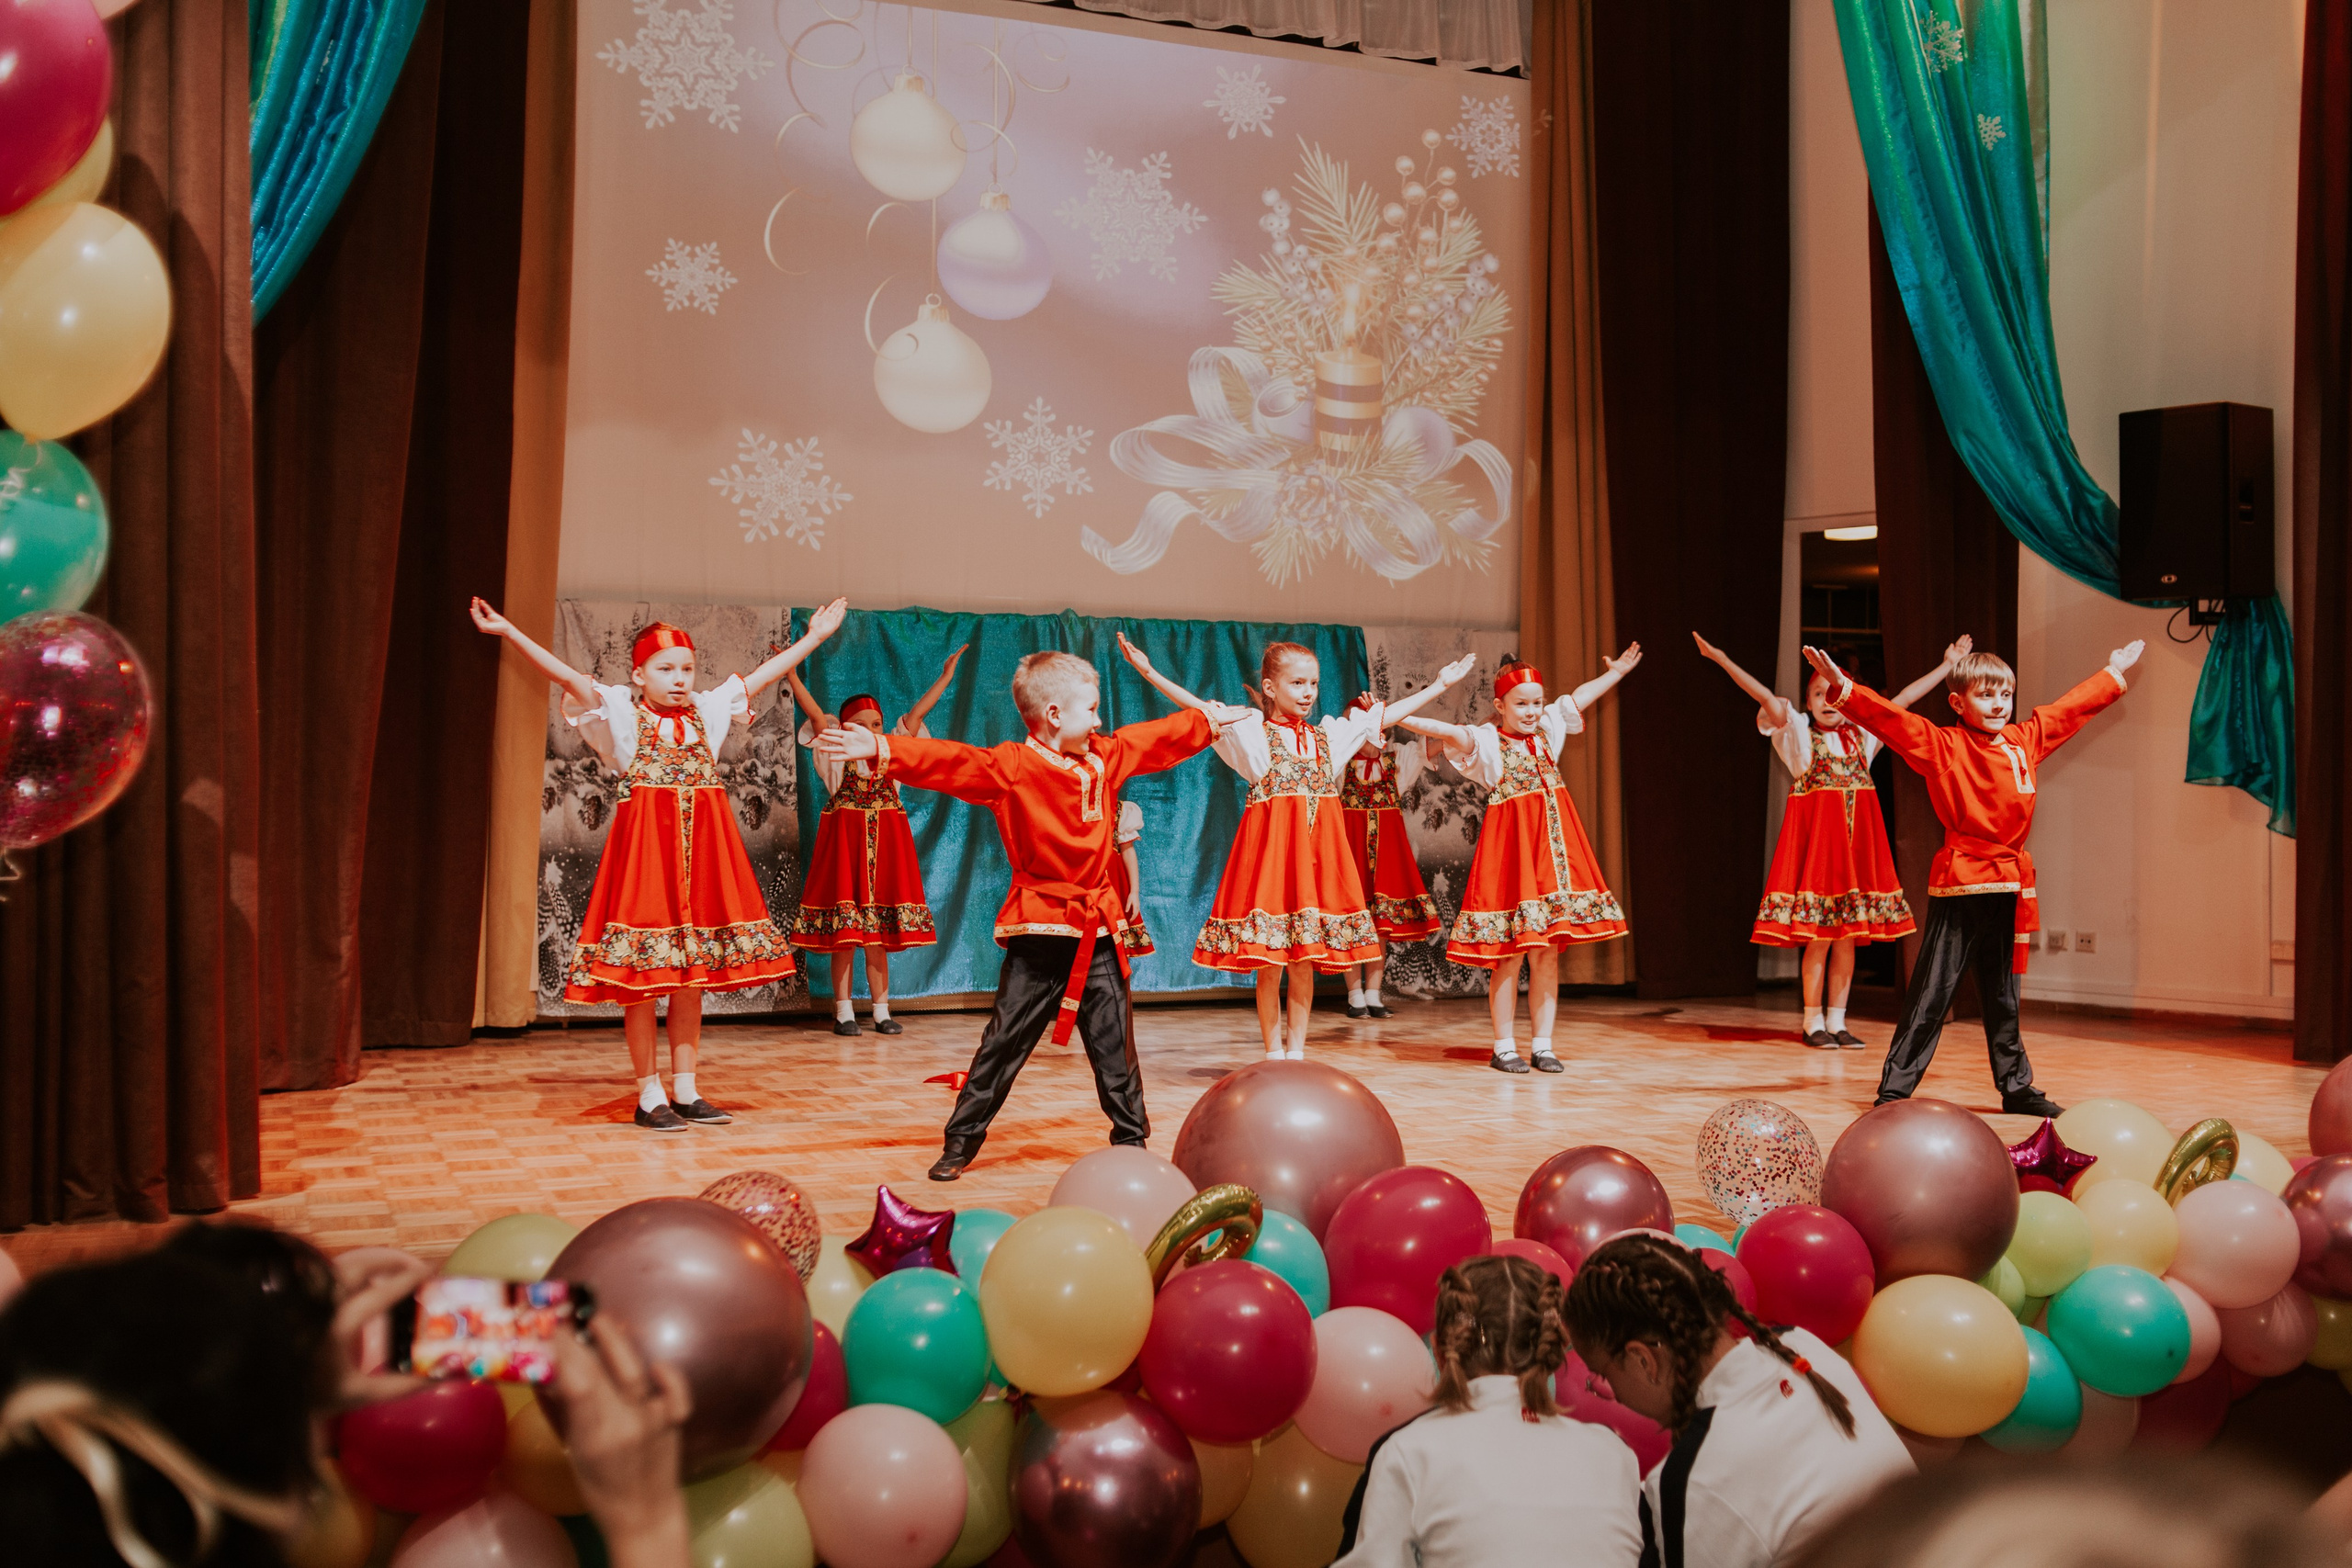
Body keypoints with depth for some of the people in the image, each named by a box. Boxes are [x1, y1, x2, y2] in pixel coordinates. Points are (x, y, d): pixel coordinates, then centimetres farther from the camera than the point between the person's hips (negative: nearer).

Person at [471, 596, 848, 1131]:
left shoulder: (706, 711, 13)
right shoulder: (621, 714, 0)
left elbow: (764, 674, 20)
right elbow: (566, 675, -10)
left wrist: (814, 636, 25)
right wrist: (508, 631, -20)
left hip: (701, 848, 5)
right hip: (644, 845, -4)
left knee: (693, 975, 7)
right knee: (641, 975, -3)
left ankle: (685, 1090, 14)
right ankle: (650, 1096, 3)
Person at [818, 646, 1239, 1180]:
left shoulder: (1106, 757, 10)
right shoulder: (1011, 766, -10)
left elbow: (1159, 738, 26)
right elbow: (949, 762, -22)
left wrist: (1210, 720, 36)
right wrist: (879, 748, -35)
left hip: (1098, 929, 5)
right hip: (1039, 928, -5)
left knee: (1113, 1041, 10)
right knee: (1005, 1040, -1)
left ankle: (1131, 1136, 22)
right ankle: (960, 1141, 7)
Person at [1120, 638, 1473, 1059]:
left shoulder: (1329, 735, 15)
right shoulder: (1252, 730, 1)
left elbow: (1387, 714, 21)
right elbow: (1198, 708, -10)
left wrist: (1440, 684, 25)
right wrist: (1149, 672, -20)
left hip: (1316, 847, 4)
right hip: (1271, 847, -4)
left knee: (1305, 964, 7)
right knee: (1269, 965, -1)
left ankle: (1296, 1050, 17)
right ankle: (1274, 1054, 9)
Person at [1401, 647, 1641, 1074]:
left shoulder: (1547, 730, 13)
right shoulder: (1487, 742, -4)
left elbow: (1579, 699, 27)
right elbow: (1449, 732, -19)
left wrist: (1615, 672, 39)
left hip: (1552, 845, 6)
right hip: (1511, 846, -5)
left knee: (1548, 953, 5)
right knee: (1509, 955, -3)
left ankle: (1543, 1045, 12)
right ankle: (1504, 1047, 6)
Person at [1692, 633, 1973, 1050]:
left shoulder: (1862, 735, 12)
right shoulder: (1799, 734, 2)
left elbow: (1905, 698, 17)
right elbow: (1764, 696, -10)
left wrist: (1948, 665, 21)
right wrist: (1723, 661, -21)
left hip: (1857, 843, 4)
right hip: (1817, 837, -4)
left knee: (1848, 938, 5)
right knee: (1819, 938, -4)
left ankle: (1837, 1022, 12)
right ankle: (1814, 1022, 5)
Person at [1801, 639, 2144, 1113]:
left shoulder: (2026, 740, 11)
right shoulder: (1942, 745, -5)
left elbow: (2071, 707, 27)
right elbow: (1890, 719, -18)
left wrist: (2114, 672, 39)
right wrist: (1843, 687, -31)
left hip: (2009, 887, 6)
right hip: (1959, 883, -6)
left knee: (2003, 996, 17)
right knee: (1932, 994, -6)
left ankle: (2017, 1088, 28)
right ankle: (1894, 1091, -2)